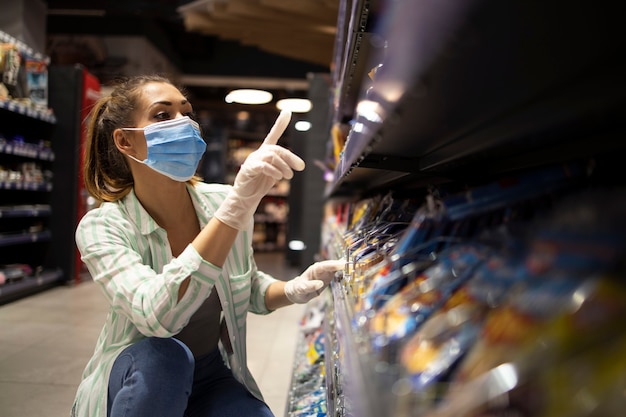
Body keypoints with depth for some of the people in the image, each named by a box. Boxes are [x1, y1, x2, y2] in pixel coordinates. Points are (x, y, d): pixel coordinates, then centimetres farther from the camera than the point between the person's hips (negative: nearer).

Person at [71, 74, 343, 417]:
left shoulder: (223, 202, -12)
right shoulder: (101, 227, -20)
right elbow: (157, 314, -39)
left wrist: (293, 290, -17)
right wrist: (239, 204, -47)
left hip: (214, 378, 3)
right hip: (140, 379, -2)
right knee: (164, 356, -33)